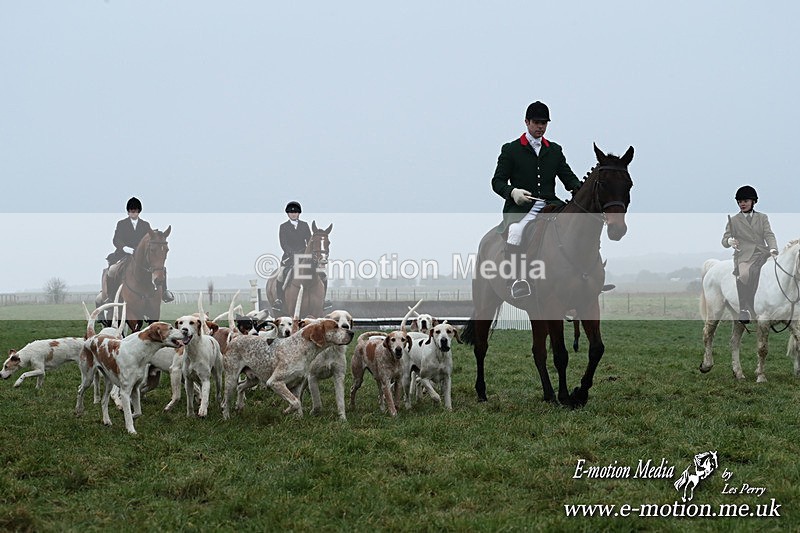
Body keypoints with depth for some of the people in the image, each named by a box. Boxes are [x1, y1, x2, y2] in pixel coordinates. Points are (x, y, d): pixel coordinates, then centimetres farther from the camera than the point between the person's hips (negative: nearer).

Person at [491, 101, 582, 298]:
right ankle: (515, 278, -43)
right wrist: (512, 192, -16)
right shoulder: (511, 150, 10)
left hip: (549, 205, 4)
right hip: (520, 206, -4)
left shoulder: (555, 150, 22)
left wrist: (579, 189, -6)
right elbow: (497, 181, 6)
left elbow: (568, 176, 18)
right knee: (516, 230, -37)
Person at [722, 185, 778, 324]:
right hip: (744, 256, -4)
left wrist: (773, 249, -12)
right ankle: (744, 310, -29)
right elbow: (724, 240, 11)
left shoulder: (762, 218, 20)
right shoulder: (733, 220, 16)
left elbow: (769, 235, 9)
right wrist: (729, 242, -15)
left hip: (762, 254, 4)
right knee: (743, 275, -33)